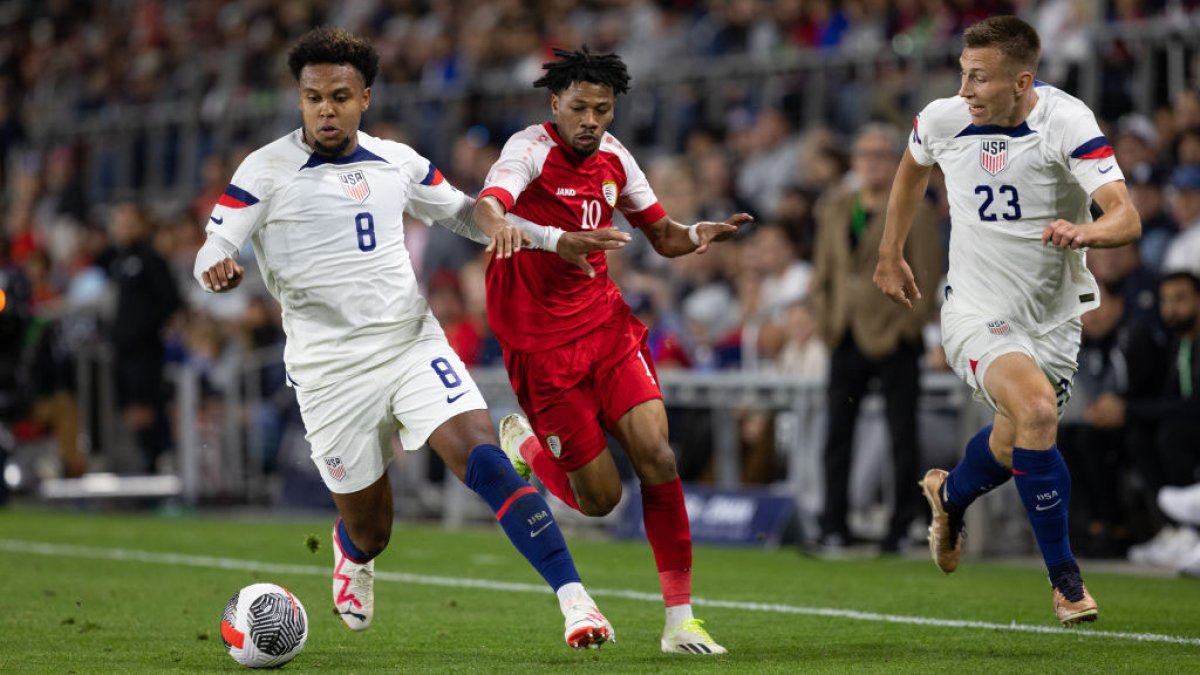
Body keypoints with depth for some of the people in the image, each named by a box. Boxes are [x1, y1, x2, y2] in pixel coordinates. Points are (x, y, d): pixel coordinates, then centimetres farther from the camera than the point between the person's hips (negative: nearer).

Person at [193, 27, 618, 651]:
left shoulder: (396, 161, 7)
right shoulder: (267, 170, -4)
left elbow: (461, 212, 21)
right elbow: (212, 250, -7)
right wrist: (218, 268, -32)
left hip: (413, 342, 2)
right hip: (330, 370, -2)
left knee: (482, 458, -21)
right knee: (370, 533, 6)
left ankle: (573, 599, -22)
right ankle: (353, 553, 46)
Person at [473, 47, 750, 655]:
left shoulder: (612, 157, 6)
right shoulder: (531, 149, -14)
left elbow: (663, 237, 16)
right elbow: (486, 209, -34)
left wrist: (698, 235, -8)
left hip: (607, 326, 5)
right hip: (542, 343, -5)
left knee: (657, 456, -13)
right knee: (600, 497, -4)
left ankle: (679, 620, -7)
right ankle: (523, 445, 29)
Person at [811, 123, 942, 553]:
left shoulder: (915, 211, -4)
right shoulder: (835, 207, 12)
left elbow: (928, 276, -7)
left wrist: (910, 322, -12)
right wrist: (826, 318, 8)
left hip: (894, 340, -5)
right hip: (846, 338, 5)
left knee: (902, 436, 0)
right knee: (837, 433, 4)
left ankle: (902, 526, 7)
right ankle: (833, 529, 8)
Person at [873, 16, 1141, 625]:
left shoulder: (1066, 122, -21)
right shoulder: (942, 120, -11)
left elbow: (1126, 217, -30)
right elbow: (913, 167, 15)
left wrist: (1084, 232, -51)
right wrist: (890, 254, 21)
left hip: (1054, 316, 1)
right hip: (976, 312, -1)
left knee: (1014, 445, 16)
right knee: (1036, 411, -27)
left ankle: (949, 495, 54)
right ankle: (1064, 578, -12)